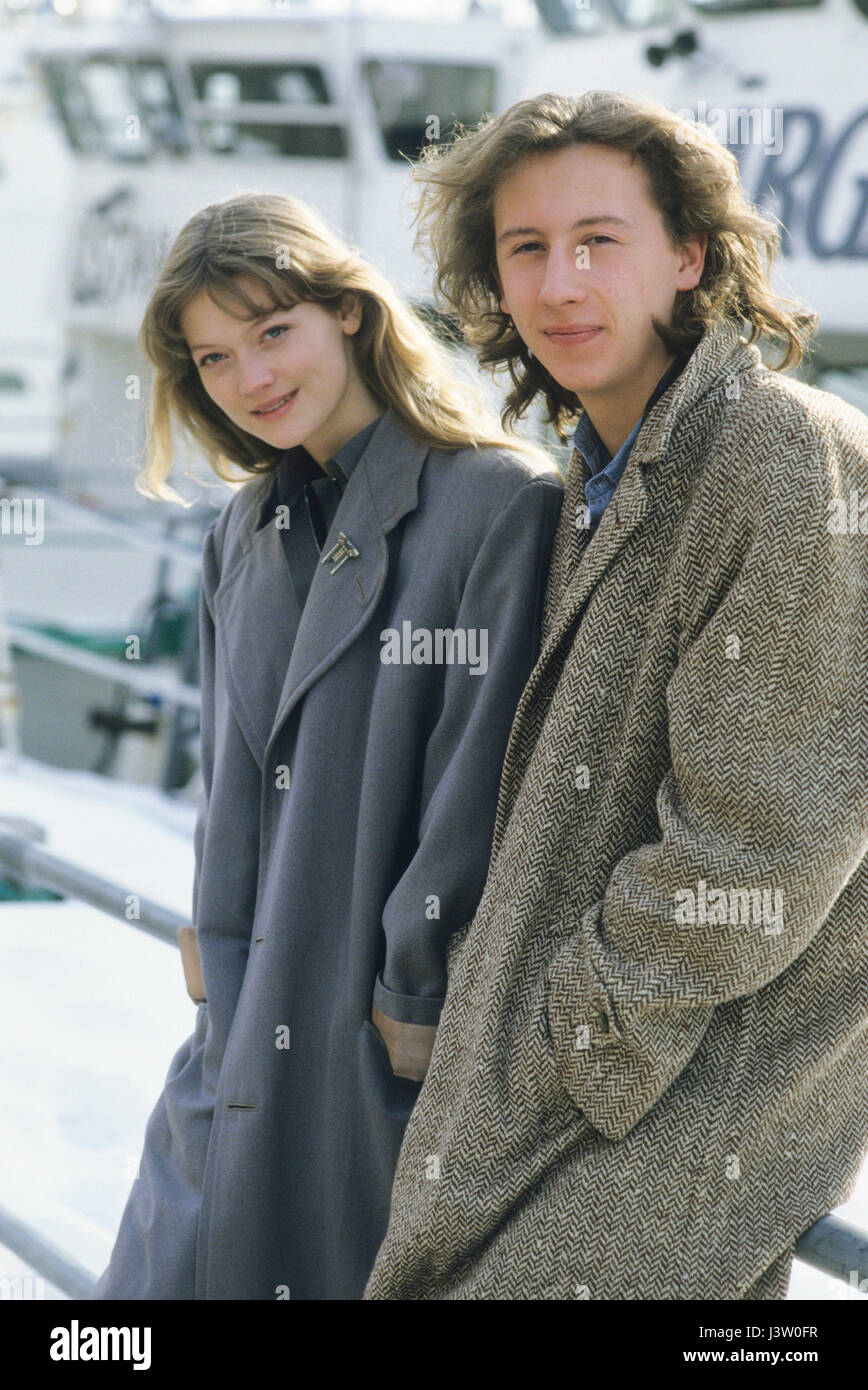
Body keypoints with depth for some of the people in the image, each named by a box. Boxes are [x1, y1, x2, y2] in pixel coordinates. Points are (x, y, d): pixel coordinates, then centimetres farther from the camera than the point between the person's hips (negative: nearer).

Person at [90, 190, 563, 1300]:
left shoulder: (502, 504, -11)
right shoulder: (246, 535, 12)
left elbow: (488, 787, -14)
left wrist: (415, 1002, -12)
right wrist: (221, 969, 7)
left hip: (404, 1053, -6)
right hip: (247, 1032, 7)